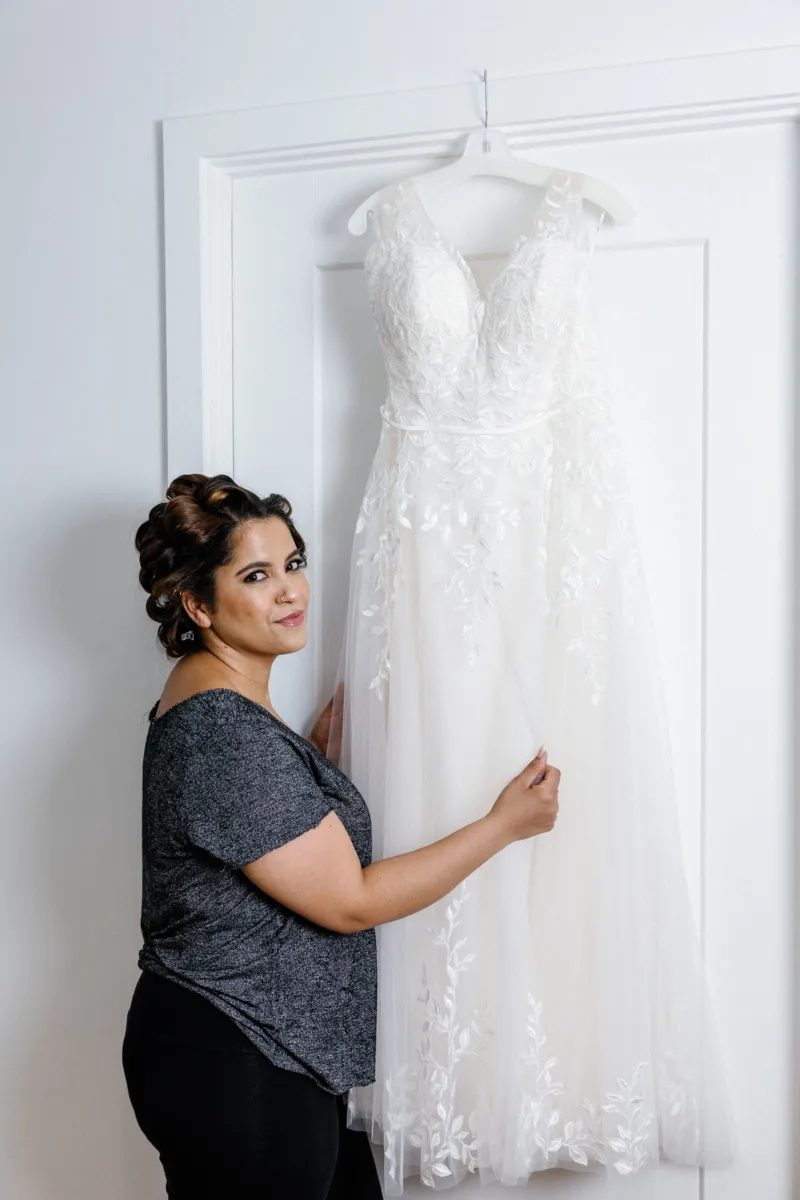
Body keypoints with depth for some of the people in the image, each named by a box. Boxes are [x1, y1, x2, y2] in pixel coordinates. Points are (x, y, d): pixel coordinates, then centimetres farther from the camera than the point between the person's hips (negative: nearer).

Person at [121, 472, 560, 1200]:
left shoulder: (213, 696, 6)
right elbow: (350, 901, -21)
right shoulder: (227, 731, -24)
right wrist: (504, 825, -15)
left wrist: (337, 724, 12)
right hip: (233, 1072, -9)